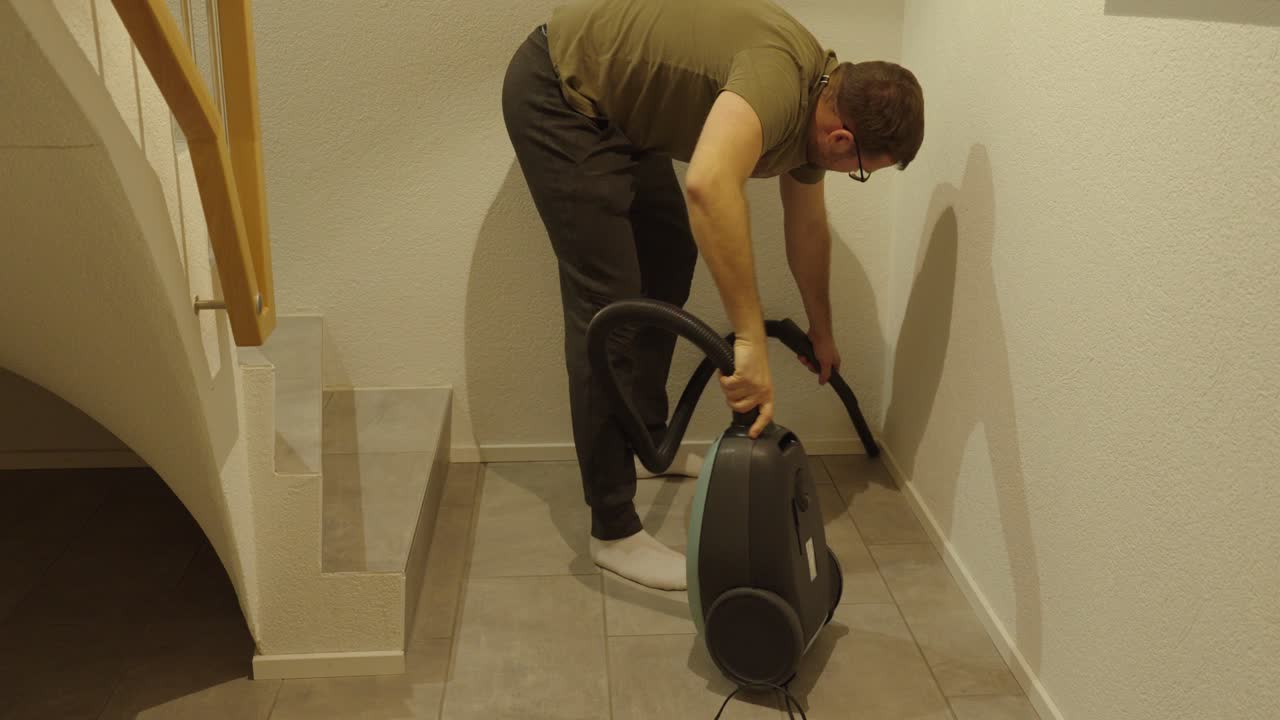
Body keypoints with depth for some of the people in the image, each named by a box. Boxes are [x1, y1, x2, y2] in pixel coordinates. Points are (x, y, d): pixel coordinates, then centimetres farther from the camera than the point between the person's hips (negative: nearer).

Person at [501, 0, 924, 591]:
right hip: (555, 92, -10)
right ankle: (614, 530, -4)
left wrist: (821, 333, 31)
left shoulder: (817, 103, 2)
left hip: (611, 105, 10)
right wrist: (751, 339, -47)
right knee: (610, 305, -12)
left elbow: (807, 228, 18)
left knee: (670, 259, 20)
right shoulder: (780, 78, -29)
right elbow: (709, 185, -50)